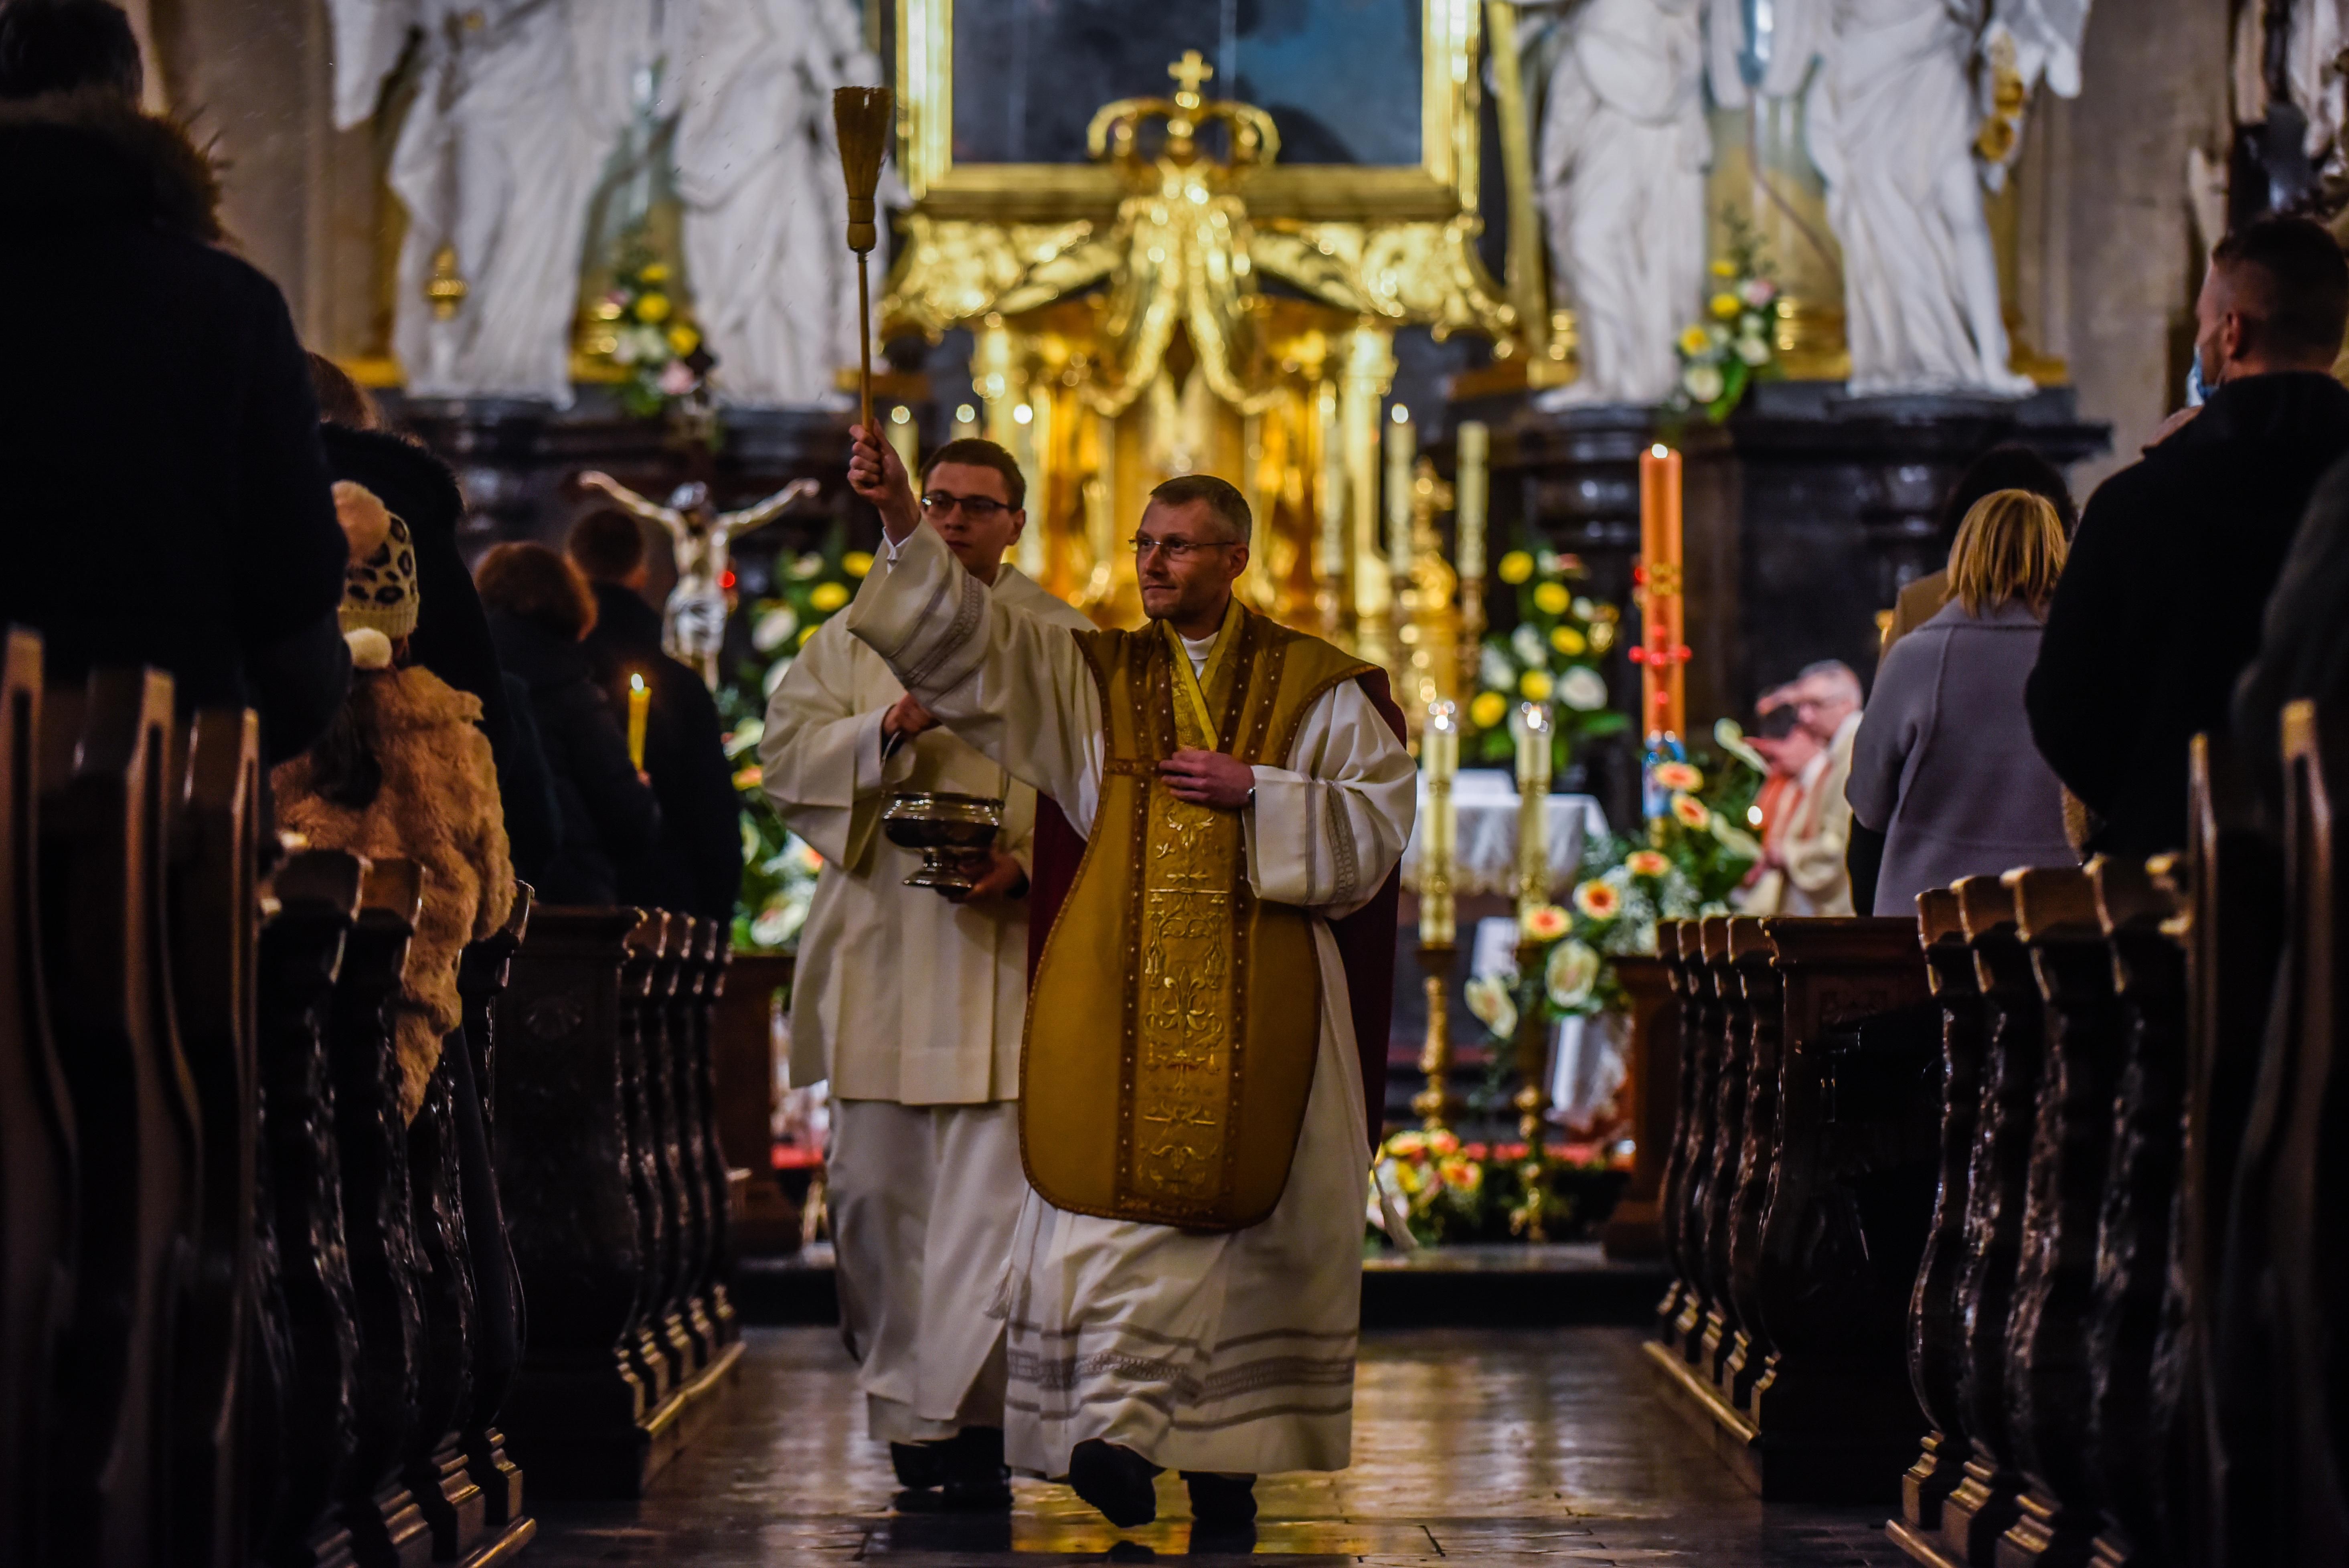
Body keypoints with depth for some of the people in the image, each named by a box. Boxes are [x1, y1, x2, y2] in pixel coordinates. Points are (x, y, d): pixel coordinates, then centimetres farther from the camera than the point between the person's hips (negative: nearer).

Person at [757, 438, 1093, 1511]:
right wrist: (888, 733, -12)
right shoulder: (852, 638, 16)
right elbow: (785, 754, 6)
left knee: (991, 1183, -10)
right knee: (875, 1182, 3)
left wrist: (1029, 862, -15)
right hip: (882, 943, 3)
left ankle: (957, 1423, -11)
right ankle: (907, 1407, 13)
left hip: (1005, 944, -3)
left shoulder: (1067, 644, 9)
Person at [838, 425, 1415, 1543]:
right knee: (1114, 1194, -8)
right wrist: (903, 522, -13)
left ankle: (1227, 1461, 9)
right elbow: (965, 640, 0)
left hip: (1254, 1003, -1)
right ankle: (1111, 1434, -8)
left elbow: (1379, 816, 2)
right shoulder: (1091, 675, 12)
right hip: (1118, 996, 1)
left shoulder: (1317, 687, 6)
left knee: (1241, 1208, 1)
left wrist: (1255, 793, -9)